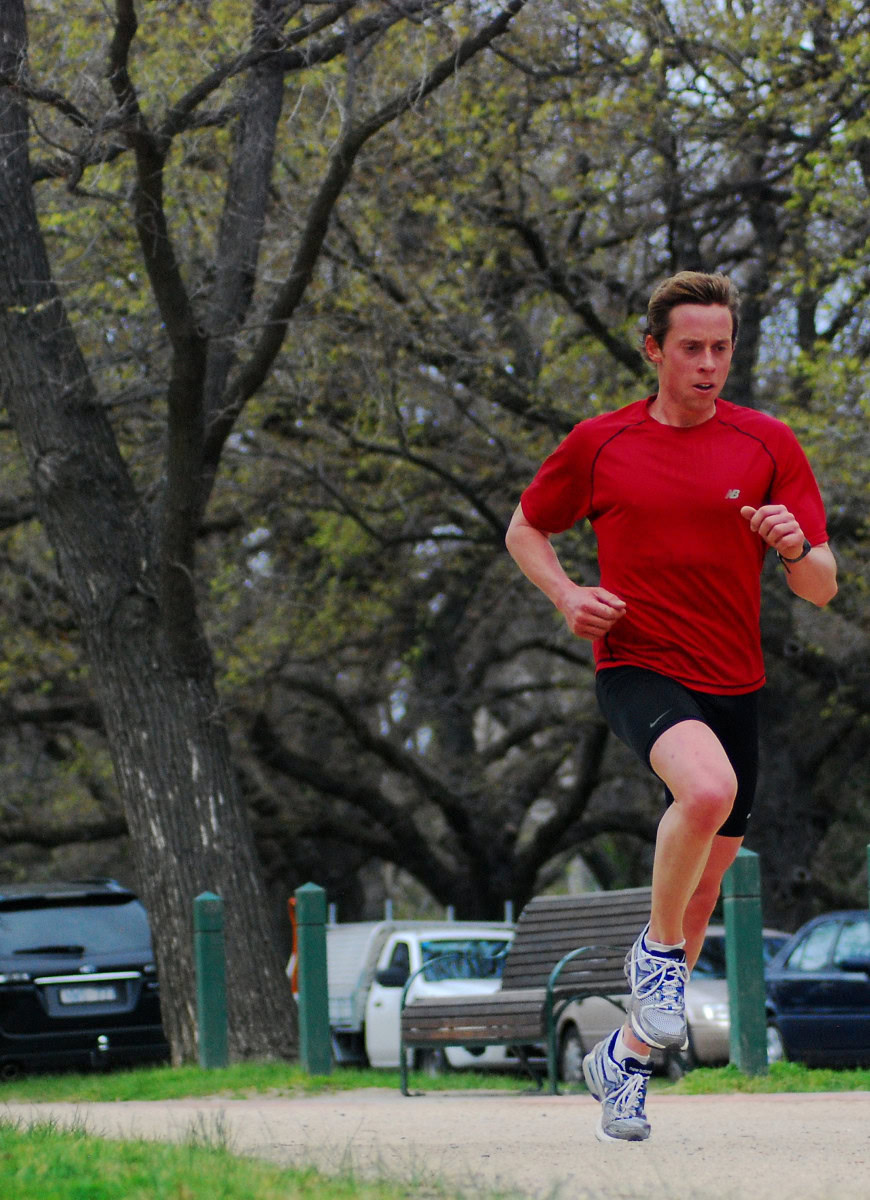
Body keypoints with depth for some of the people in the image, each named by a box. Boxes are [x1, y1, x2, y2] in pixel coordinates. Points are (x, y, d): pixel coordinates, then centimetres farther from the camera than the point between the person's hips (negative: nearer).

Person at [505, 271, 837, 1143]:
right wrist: (567, 594, -3)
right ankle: (659, 950, -11)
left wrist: (796, 548, -21)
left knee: (702, 893, 8)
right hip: (637, 668, -3)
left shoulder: (768, 444, 3)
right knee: (708, 787, -35)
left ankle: (626, 1058, 27)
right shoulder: (599, 444, 2)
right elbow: (525, 530, 17)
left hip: (733, 683, 3)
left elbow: (822, 588, 2)